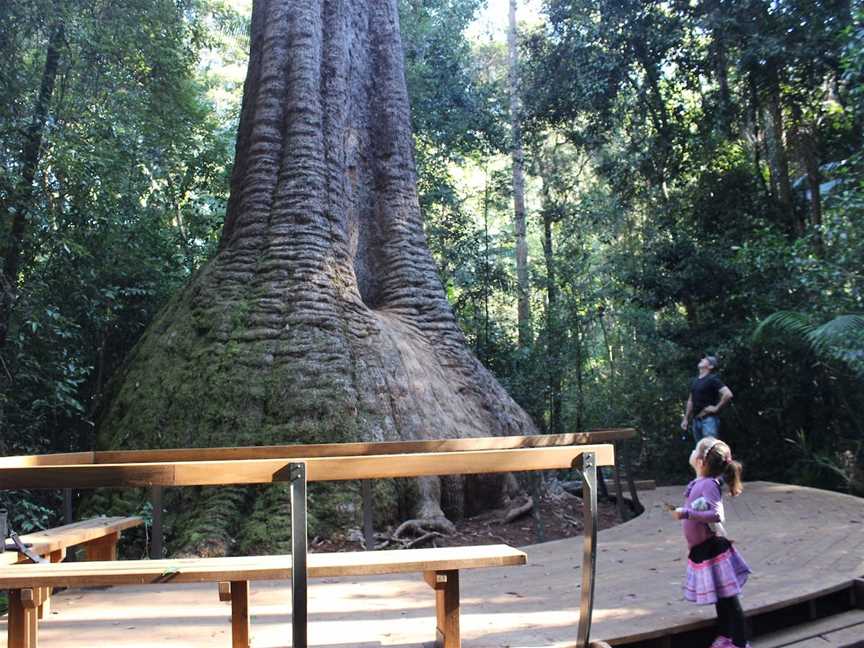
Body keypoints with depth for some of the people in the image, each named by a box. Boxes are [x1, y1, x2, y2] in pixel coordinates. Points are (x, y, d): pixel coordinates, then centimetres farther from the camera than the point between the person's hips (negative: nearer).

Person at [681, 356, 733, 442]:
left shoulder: (713, 379, -9)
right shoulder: (695, 381, 15)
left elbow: (728, 394, -21)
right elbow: (690, 401, 22)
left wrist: (716, 408, -14)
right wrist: (686, 419, 18)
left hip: (709, 419, -8)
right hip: (696, 420, 8)